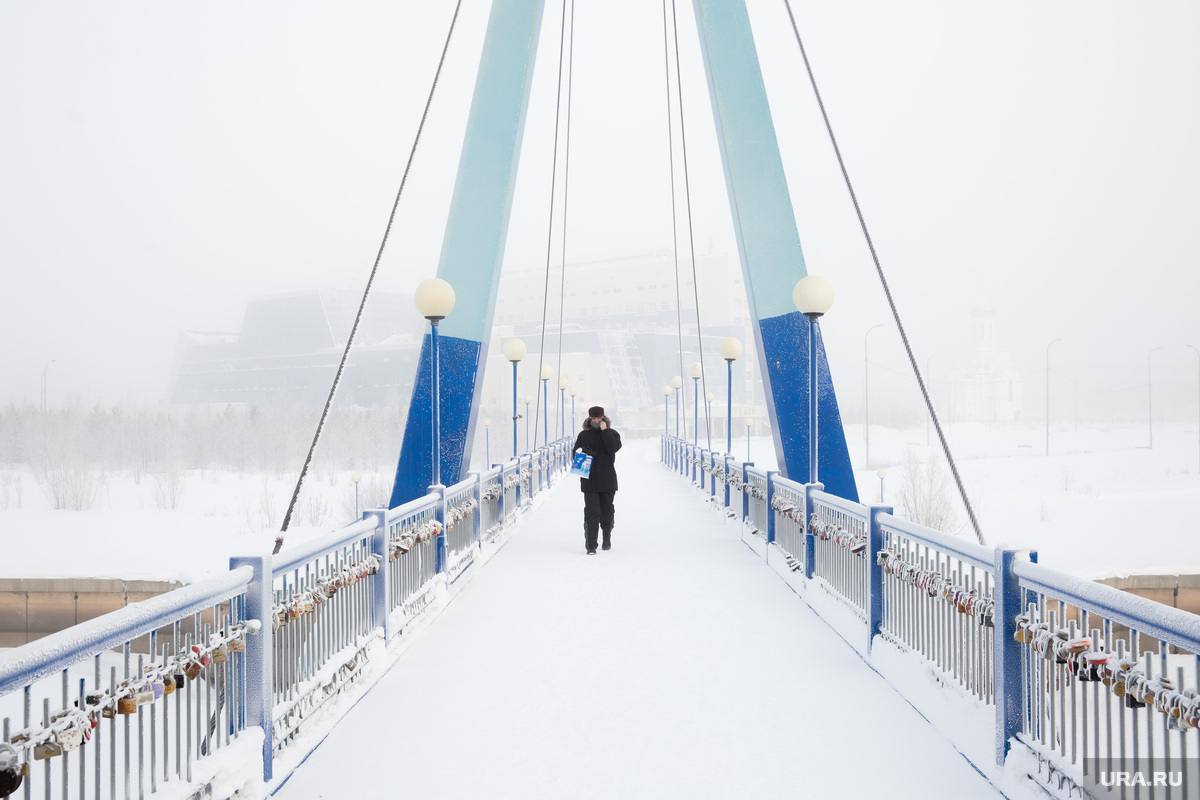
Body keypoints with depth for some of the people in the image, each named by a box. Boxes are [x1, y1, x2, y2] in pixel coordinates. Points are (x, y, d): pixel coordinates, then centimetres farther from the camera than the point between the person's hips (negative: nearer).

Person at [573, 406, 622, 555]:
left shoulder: (612, 434, 4)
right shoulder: (584, 435, 8)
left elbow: (613, 448, -14)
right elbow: (576, 453, 10)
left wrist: (604, 431, -15)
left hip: (607, 480, 1)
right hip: (589, 480, 0)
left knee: (607, 512, 11)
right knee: (591, 513, -8)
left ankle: (607, 539, 31)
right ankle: (591, 546, -9)